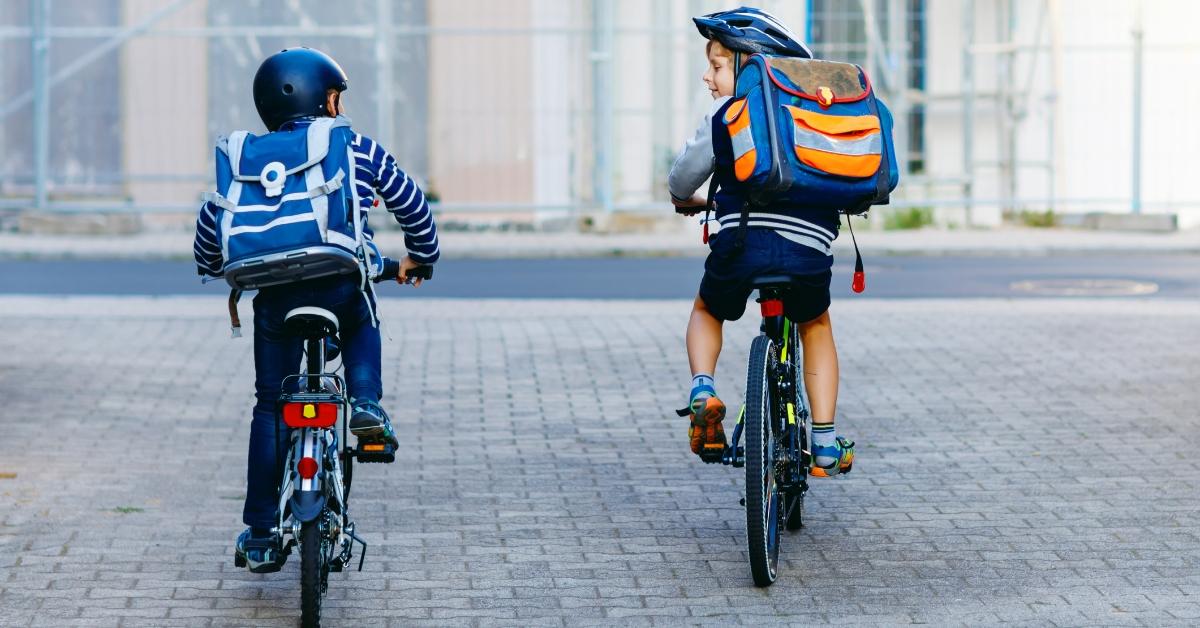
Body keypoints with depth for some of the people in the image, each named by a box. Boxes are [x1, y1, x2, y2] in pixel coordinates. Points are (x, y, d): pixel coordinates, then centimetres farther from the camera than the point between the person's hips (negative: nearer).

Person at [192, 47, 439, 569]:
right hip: (344, 286, -1)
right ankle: (365, 403, 7)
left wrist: (211, 266, 39)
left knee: (270, 407, 15)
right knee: (363, 329, 36)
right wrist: (420, 256, 38)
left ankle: (261, 534, 16)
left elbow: (212, 218, 19)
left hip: (276, 295, 1)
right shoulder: (362, 151, 12)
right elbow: (411, 204, 19)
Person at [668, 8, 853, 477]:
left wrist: (687, 201, 36)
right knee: (816, 327, 31)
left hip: (742, 242, -2)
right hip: (808, 246, 2)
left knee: (706, 312, 30)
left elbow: (684, 178, 12)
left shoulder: (725, 112, 8)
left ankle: (703, 388, 3)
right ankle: (826, 443, 20)